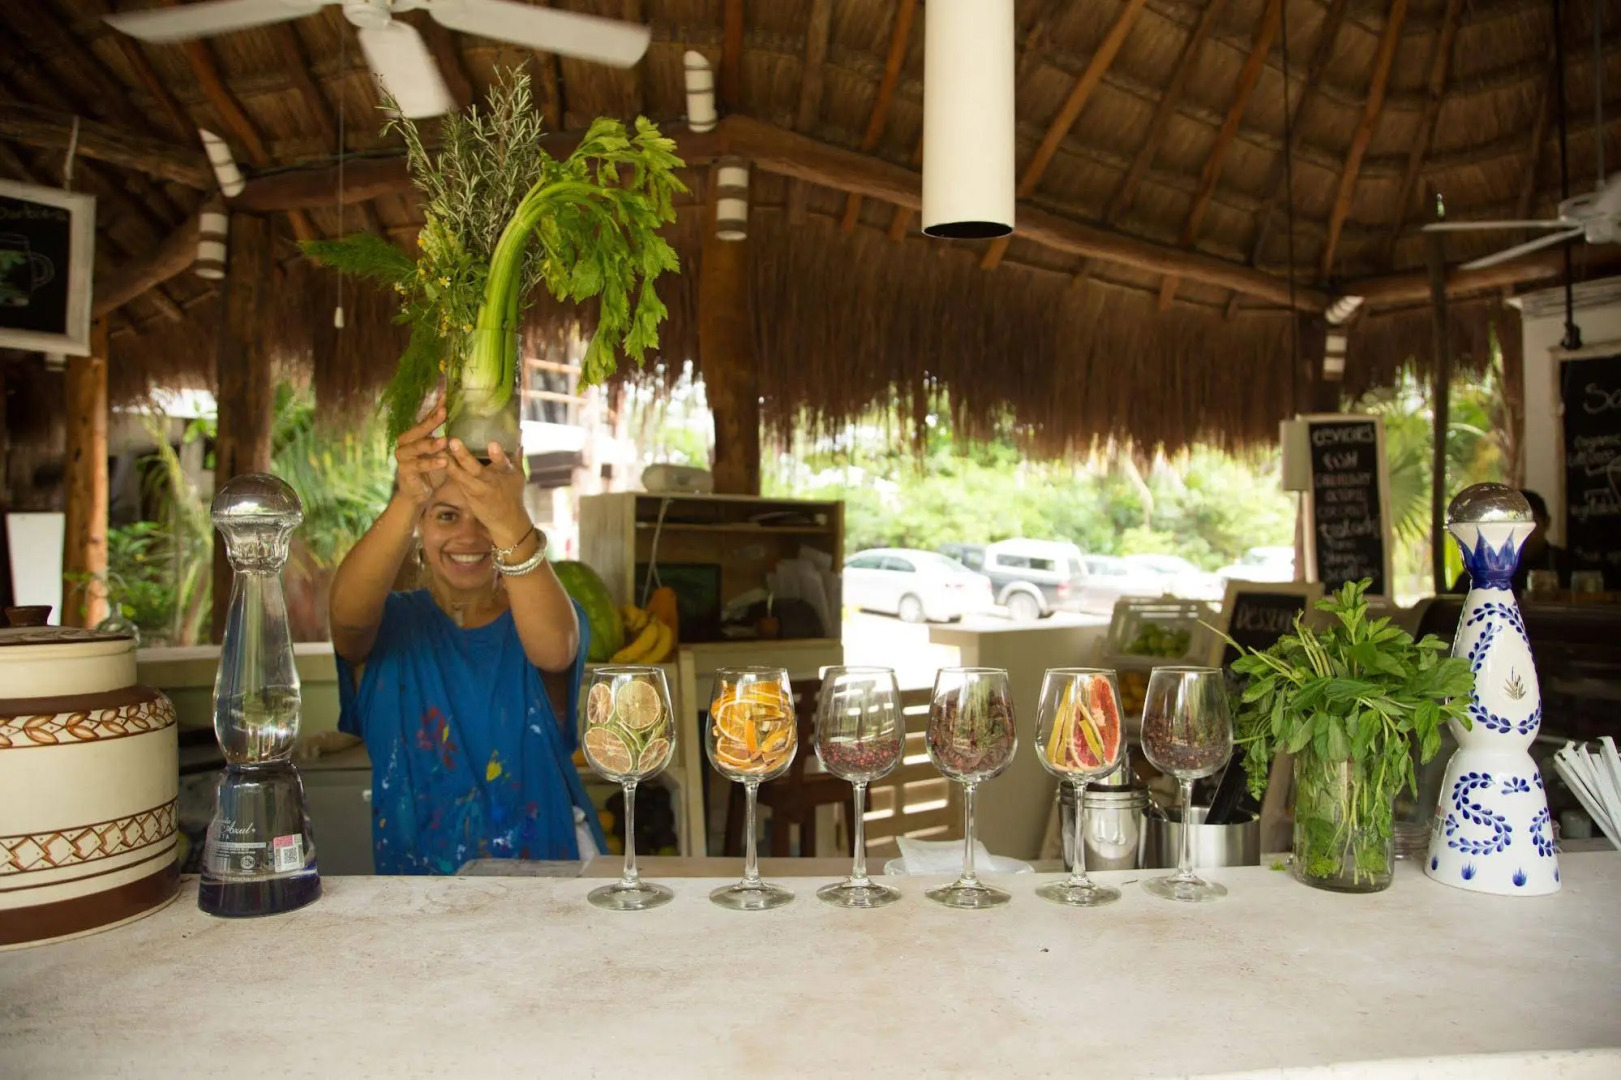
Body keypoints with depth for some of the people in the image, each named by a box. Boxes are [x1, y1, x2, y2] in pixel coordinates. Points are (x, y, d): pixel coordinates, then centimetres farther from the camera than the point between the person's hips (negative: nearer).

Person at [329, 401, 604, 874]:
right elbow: (347, 614, -19)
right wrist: (406, 500, -36)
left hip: (544, 859, 0)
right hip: (414, 868, 1)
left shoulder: (530, 615, 4)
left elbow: (554, 649, -21)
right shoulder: (390, 623, 6)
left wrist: (512, 526, -37)